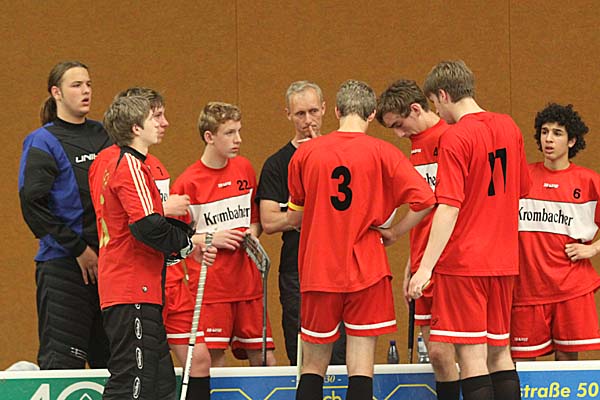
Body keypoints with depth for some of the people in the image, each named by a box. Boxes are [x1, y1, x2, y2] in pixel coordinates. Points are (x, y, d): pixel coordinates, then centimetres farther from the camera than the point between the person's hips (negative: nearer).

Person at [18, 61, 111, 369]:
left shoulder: (102, 135, 13)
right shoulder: (43, 142, -4)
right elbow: (33, 205, -12)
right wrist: (78, 249, -13)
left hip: (108, 262, 6)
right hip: (63, 264, -6)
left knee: (110, 359, 6)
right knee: (61, 364, -6)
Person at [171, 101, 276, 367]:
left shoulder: (244, 169, 9)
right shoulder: (187, 183, -7)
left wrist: (253, 232, 0)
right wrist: (210, 239, -13)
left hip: (248, 282, 5)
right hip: (209, 285, -5)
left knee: (264, 360, 3)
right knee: (213, 360, -8)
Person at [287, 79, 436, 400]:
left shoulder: (305, 153, 1)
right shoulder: (382, 153, -4)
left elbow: (294, 216, 10)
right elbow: (425, 199, -11)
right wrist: (392, 233, 2)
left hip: (317, 271, 2)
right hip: (366, 271, -2)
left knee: (313, 367, 11)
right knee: (361, 366, -1)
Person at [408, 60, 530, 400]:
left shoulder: (456, 137, -14)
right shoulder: (508, 127, 8)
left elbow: (449, 208, -19)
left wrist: (426, 267, -19)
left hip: (464, 260, -7)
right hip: (503, 259, 7)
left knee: (471, 357, -5)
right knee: (499, 352, 14)